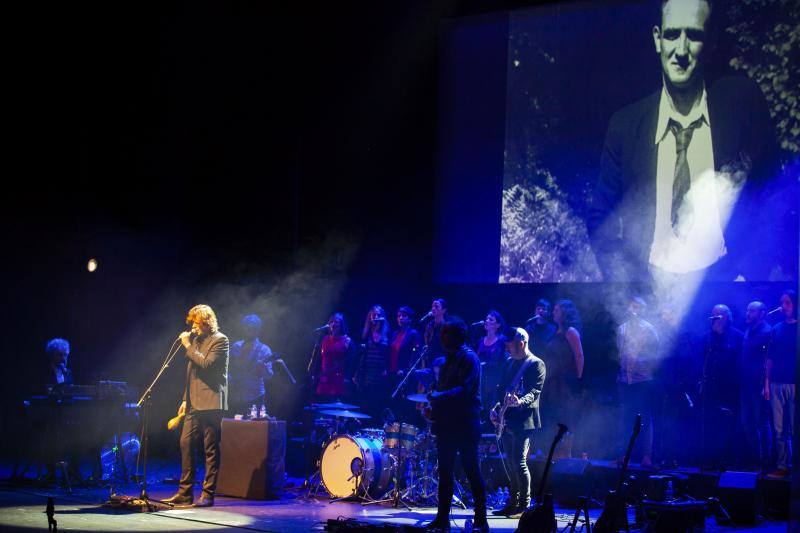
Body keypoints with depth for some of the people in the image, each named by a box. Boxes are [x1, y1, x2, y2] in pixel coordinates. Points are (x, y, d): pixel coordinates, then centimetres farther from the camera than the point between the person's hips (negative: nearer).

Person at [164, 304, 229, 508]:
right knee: (186, 443, 5)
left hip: (211, 402, -8)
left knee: (211, 449, -4)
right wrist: (185, 399, 19)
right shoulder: (196, 339, 19)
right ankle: (185, 493, 10)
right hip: (194, 403, 8)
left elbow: (207, 364, -20)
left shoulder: (219, 340, -6)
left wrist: (188, 346, -12)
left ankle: (208, 494, -1)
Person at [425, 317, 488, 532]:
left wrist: (439, 396, -26)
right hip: (446, 423, 9)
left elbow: (464, 390, -20)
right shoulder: (449, 358, 17)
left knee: (472, 471, -4)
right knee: (445, 472, 9)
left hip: (464, 424, -9)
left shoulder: (468, 358, -10)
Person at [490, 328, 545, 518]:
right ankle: (513, 502, 18)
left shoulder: (536, 364, -8)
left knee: (519, 462, -12)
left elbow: (534, 392, -17)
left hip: (524, 421, -8)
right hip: (507, 420, 8)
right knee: (511, 463, 11)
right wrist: (497, 408, 6)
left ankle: (525, 505, -6)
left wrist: (519, 402, -35)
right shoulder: (509, 363, 16)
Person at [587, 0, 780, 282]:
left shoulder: (743, 102, 4)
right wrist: (625, 283, -6)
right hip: (648, 283, 1)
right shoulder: (625, 124, 7)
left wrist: (747, 276, -8)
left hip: (725, 280, -1)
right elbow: (600, 217, 11)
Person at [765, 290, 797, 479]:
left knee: (794, 429, -5)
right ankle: (782, 466, 6)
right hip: (777, 384, 4)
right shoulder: (776, 329, 14)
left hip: (794, 385, -4)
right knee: (779, 429, 3)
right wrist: (767, 383, 8)